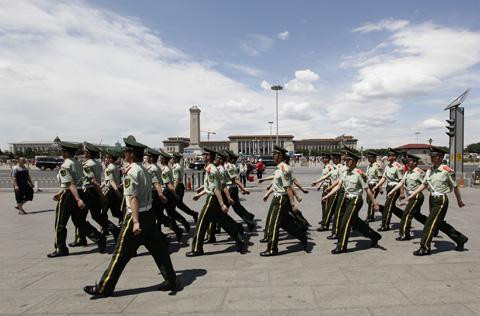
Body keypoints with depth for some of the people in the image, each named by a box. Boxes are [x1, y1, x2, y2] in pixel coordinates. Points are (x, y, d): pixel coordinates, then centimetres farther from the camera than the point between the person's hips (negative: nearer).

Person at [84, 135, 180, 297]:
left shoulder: (130, 171, -13)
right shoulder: (144, 170, 12)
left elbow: (133, 198, -22)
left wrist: (135, 222, -26)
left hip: (136, 216, -8)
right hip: (149, 214, 8)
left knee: (121, 253, 4)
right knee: (158, 249, 11)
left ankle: (104, 288, 18)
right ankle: (171, 281, 17)